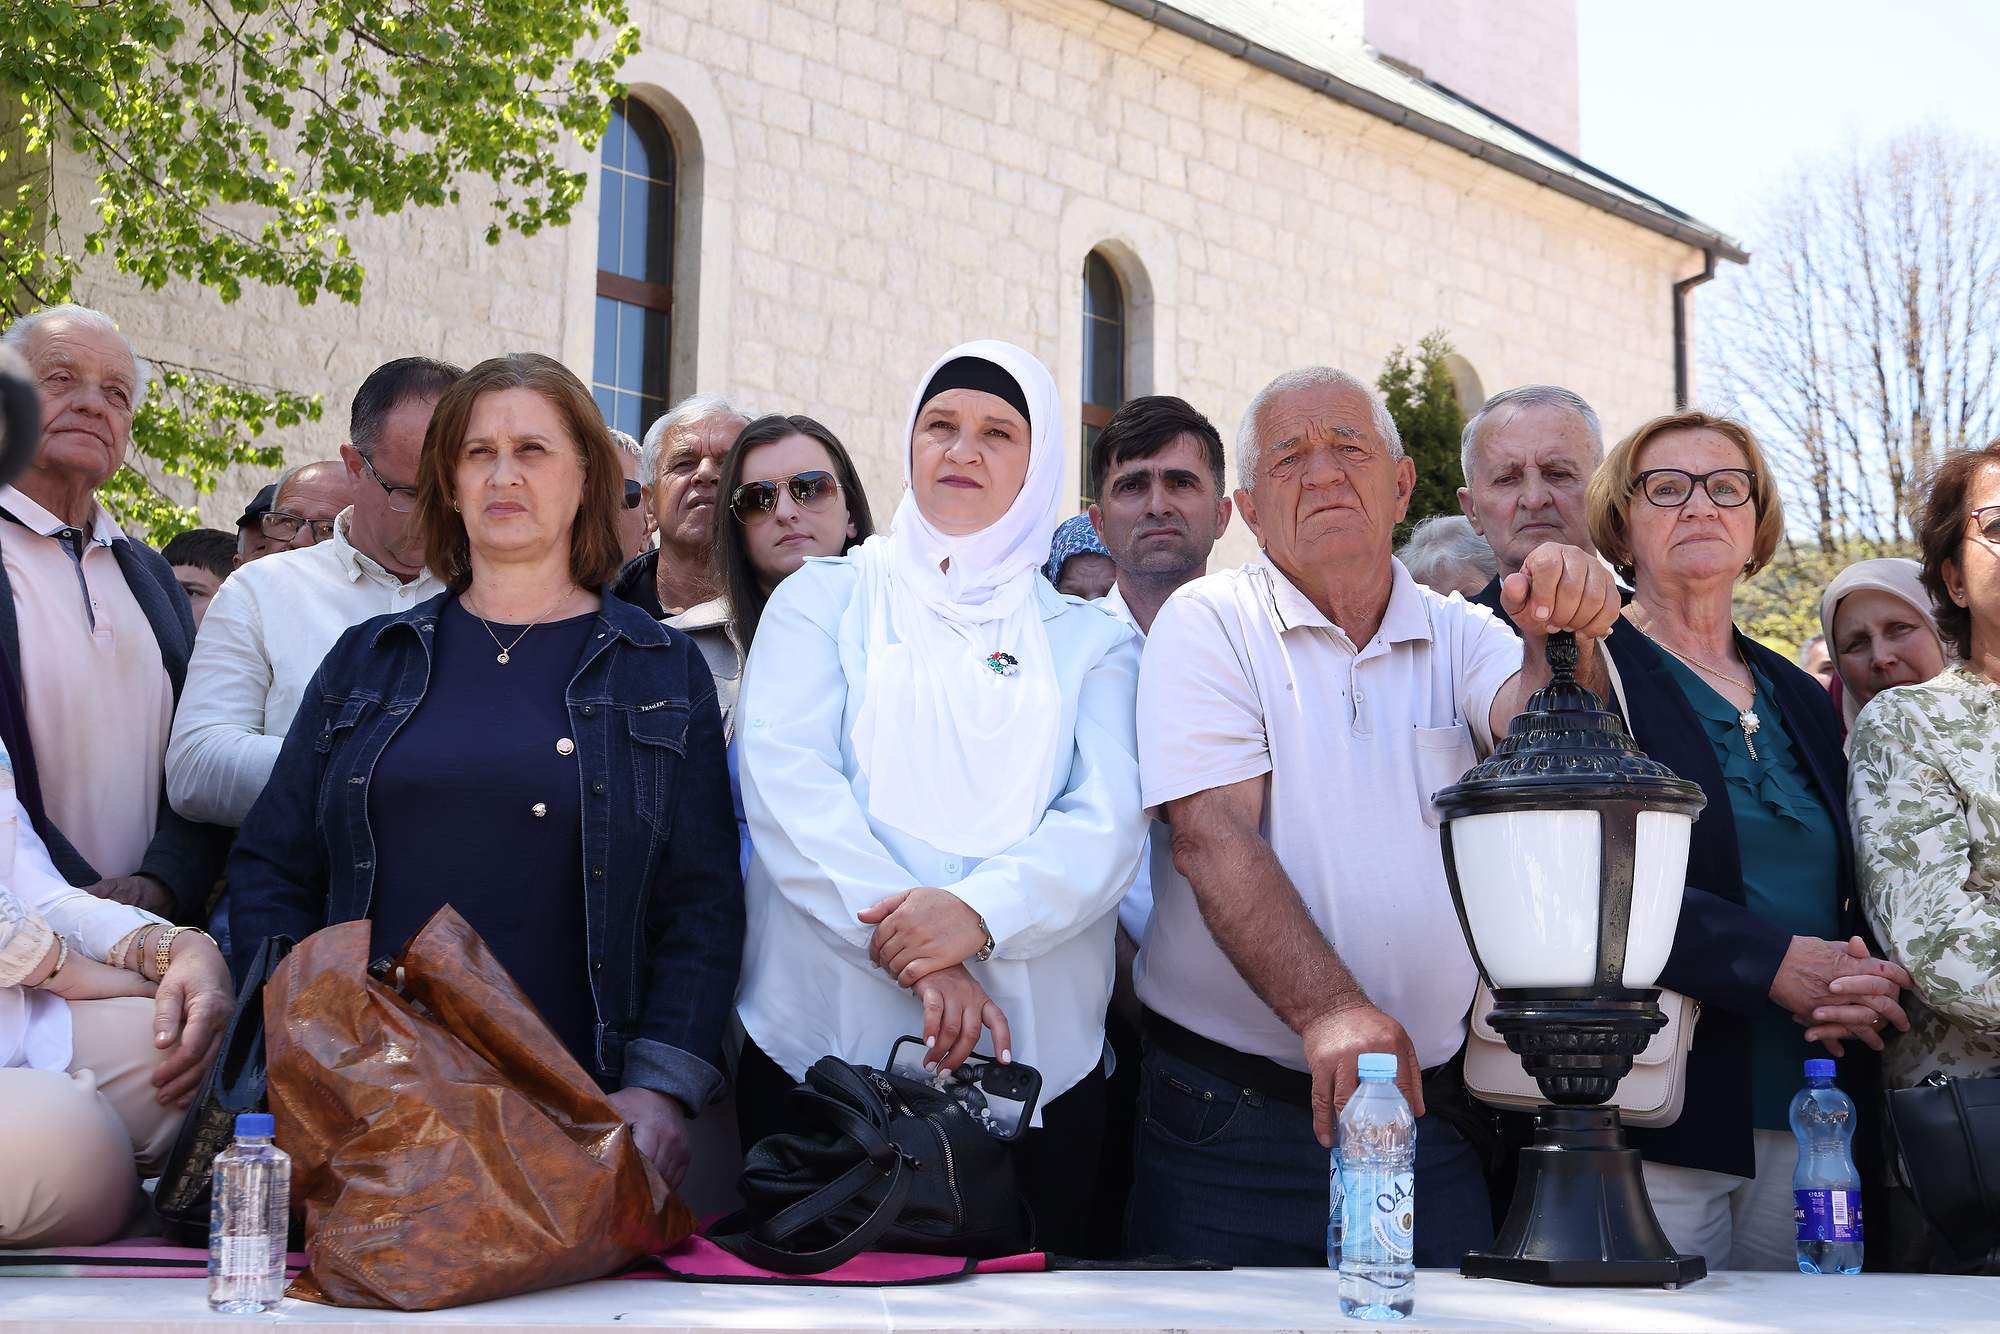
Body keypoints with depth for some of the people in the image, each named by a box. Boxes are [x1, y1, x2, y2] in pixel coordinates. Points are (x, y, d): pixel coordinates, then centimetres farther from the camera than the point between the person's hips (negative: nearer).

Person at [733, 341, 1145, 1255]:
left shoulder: (1089, 639, 12)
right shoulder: (824, 599, 10)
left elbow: (1108, 826, -1)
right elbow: (786, 782, -5)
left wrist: (978, 910, -20)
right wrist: (916, 955, -17)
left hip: (1037, 1063, 1)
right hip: (821, 1045, -1)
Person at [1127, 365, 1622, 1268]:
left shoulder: (1457, 635, 10)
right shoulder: (1209, 625, -1)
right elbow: (1212, 837, -13)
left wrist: (1561, 636, -33)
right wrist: (1329, 1012, -25)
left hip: (1426, 1109, 3)